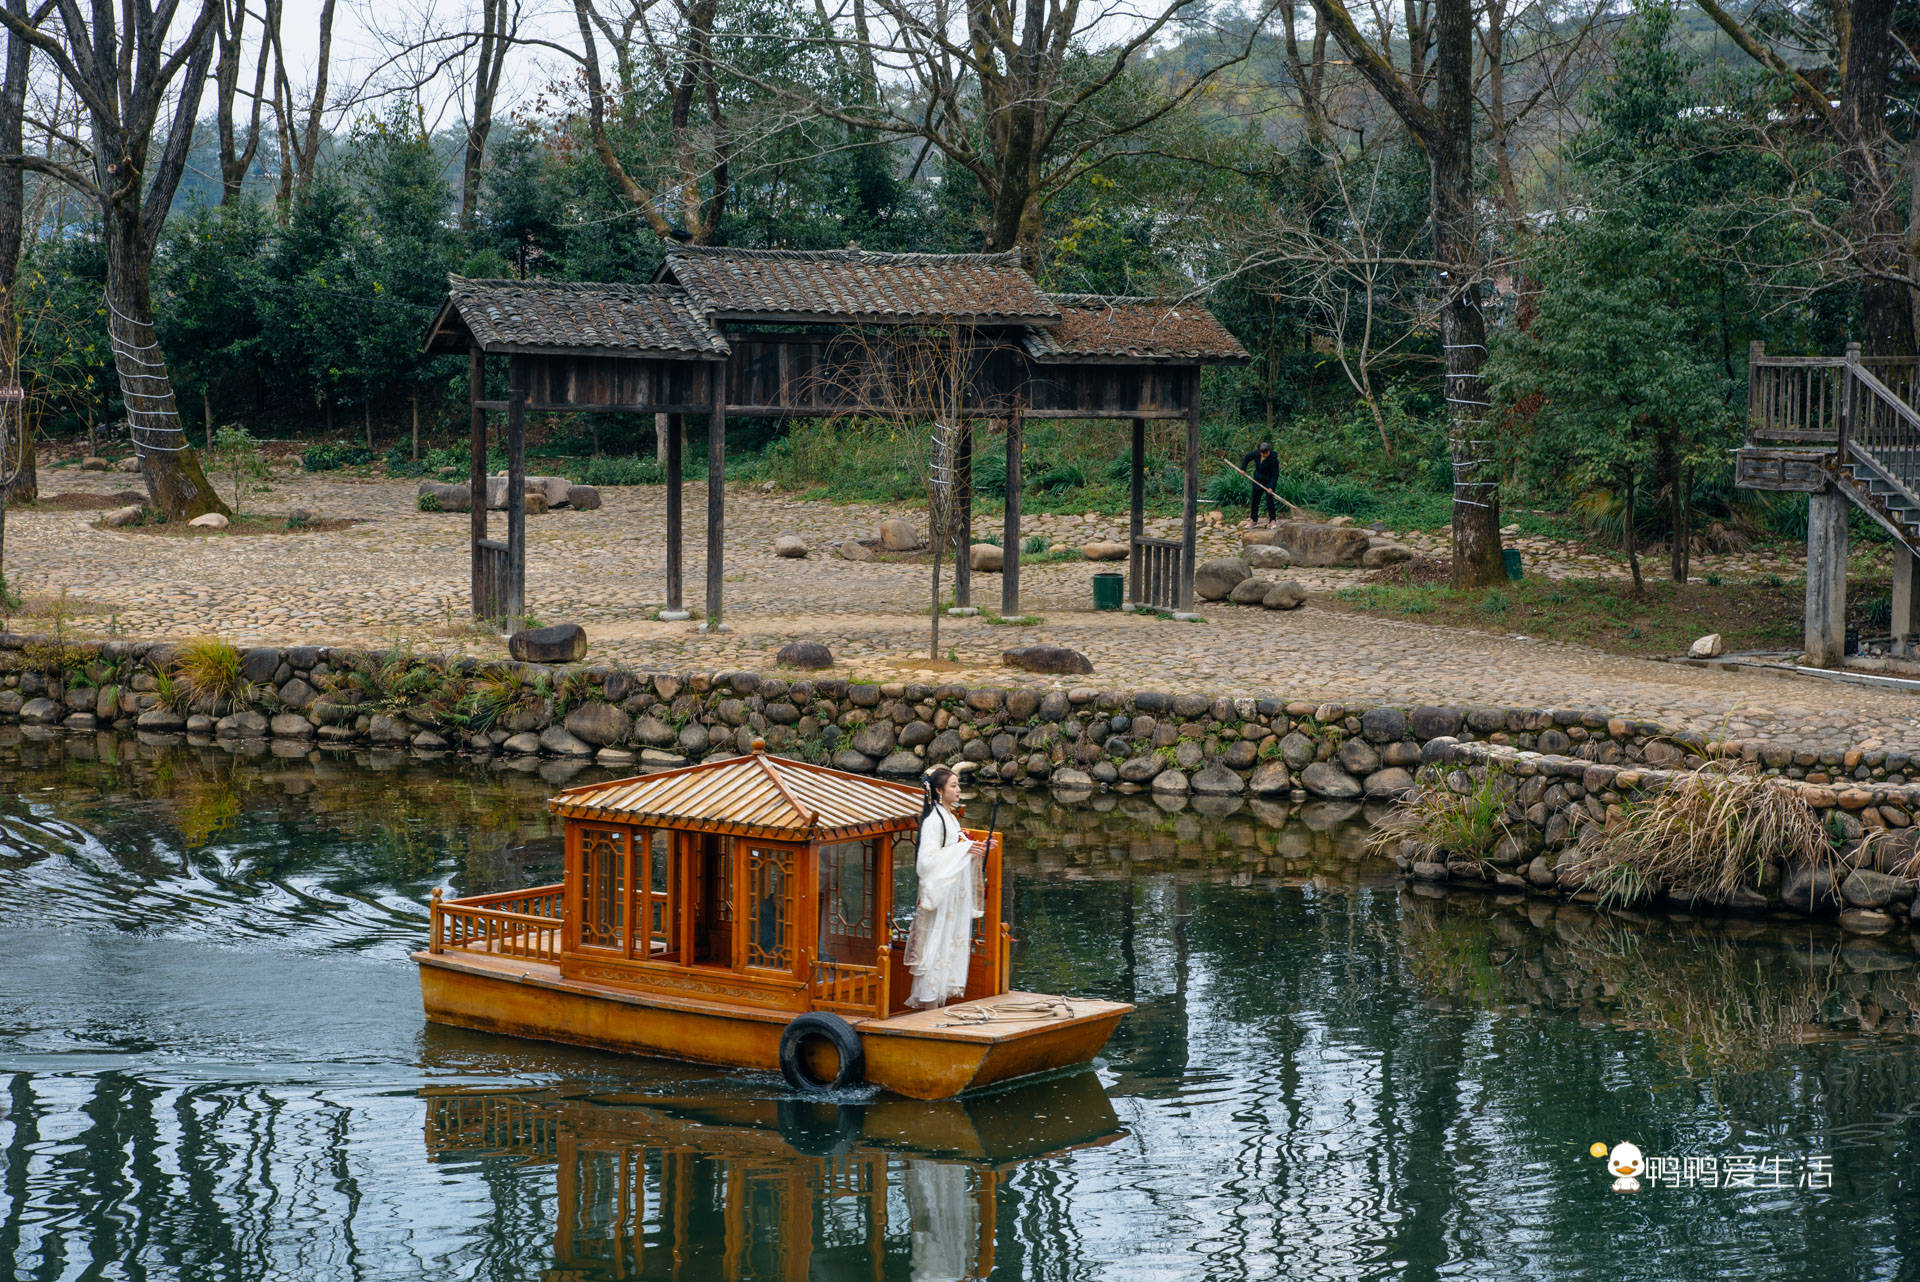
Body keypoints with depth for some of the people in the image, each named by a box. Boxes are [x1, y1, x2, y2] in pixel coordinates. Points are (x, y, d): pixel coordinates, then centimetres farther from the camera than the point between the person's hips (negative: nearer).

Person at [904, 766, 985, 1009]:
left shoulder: (951, 818, 14)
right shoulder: (933, 820, -13)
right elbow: (930, 857, -21)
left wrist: (977, 849, 5)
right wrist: (964, 849, -21)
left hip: (956, 891, 9)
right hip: (940, 890, -9)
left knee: (953, 940, 9)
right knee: (937, 941, -7)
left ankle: (942, 994, 13)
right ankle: (929, 998, -4)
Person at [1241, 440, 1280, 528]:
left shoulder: (1273, 459, -24)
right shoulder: (1256, 454, -10)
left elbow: (1275, 474, -22)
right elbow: (1247, 458, 10)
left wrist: (1271, 487, -28)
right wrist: (1243, 469, 0)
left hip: (1269, 482, -5)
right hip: (1258, 481, 6)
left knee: (1269, 501, -8)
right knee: (1255, 501, 12)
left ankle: (1272, 520, 6)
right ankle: (1253, 520, 24)